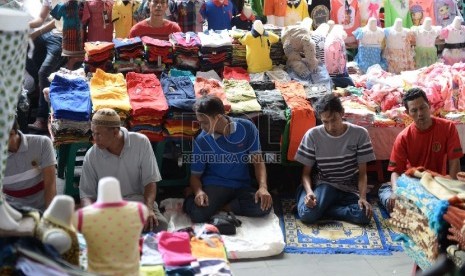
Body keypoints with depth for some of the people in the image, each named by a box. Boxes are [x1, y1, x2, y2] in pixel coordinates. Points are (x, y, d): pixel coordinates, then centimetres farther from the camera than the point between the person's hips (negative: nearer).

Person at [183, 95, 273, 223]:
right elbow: (195, 175, 1)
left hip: (241, 186, 2)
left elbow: (258, 161, -3)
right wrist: (199, 192, -23)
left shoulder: (247, 128, -7)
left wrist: (263, 187, -20)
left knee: (263, 206, -29)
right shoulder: (201, 141, -7)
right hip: (214, 185, -2)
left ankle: (216, 206, -11)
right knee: (198, 214, -33)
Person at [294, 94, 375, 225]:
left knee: (364, 215, -30)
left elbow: (362, 172, -4)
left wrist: (362, 197, -21)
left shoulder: (360, 134, -8)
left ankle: (321, 207, -9)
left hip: (349, 189, 2)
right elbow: (306, 172, -2)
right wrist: (309, 192, -24)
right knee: (307, 215, -33)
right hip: (323, 186, -2)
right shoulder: (312, 135, -8)